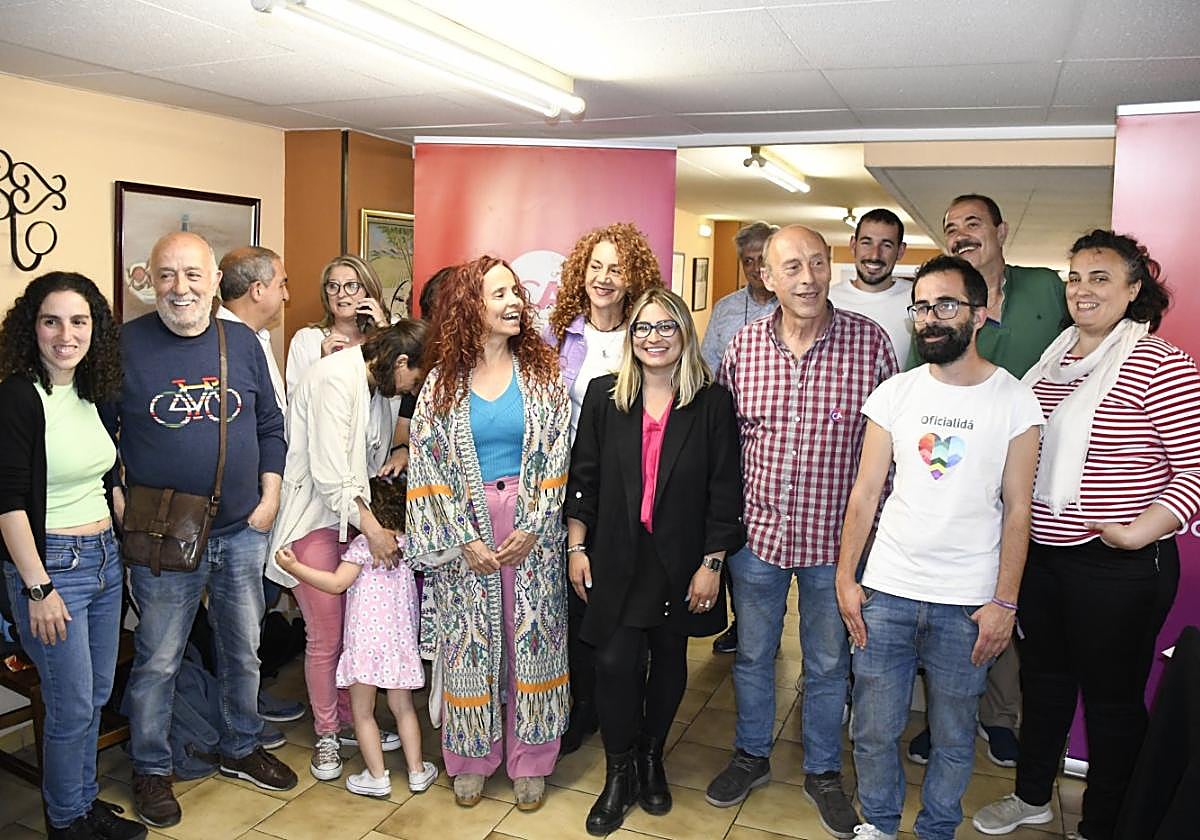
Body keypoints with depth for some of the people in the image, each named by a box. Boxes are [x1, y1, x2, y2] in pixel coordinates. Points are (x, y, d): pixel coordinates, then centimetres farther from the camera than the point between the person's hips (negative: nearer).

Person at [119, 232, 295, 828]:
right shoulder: (125, 344, -8)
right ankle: (151, 769, 30)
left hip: (242, 533, 4)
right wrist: (122, 507, -7)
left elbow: (270, 425, 9)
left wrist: (270, 495, 2)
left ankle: (241, 749, 37)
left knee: (243, 651, 17)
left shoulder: (242, 343, 3)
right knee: (157, 662, 9)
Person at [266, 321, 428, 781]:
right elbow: (330, 473, -22)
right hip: (313, 519, -7)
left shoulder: (376, 384, 8)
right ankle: (326, 736, 20)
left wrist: (380, 523, 4)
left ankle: (348, 721, 26)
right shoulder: (336, 378, -18)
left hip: (354, 515, 8)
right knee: (326, 636, 1)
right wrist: (373, 528, -22)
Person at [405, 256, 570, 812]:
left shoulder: (541, 373, 1)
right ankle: (471, 758, 26)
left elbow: (557, 457, -2)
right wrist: (462, 539, -9)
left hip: (532, 530, 0)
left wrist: (533, 528, -11)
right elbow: (428, 464, -2)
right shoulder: (443, 380, 0)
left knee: (532, 639, 6)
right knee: (470, 641, 8)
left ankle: (530, 759, 23)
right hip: (463, 530, 0)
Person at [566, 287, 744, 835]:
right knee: (616, 662, -5)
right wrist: (576, 548, 2)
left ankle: (651, 758, 37)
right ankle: (619, 773, 17)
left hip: (681, 561, 0)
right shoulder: (604, 396, 0)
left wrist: (712, 564, -7)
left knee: (669, 661, 13)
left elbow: (725, 491, -5)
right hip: (616, 558, 0)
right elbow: (582, 478, 4)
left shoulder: (712, 403, -5)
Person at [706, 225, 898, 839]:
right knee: (752, 655, 19)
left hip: (835, 540, -1)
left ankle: (823, 771, 39)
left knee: (828, 665, 17)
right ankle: (751, 755, 42)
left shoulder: (870, 341, -10)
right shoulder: (743, 345, -4)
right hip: (756, 532, 2)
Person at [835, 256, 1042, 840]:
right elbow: (865, 492, 4)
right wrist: (846, 577, 0)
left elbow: (1017, 509, -2)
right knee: (874, 730, 10)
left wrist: (1004, 601, -5)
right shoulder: (894, 394, 1)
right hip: (886, 592, 2)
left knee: (953, 737, 13)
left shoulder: (1014, 401, -3)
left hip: (968, 604, -1)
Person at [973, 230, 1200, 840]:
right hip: (1040, 554, 7)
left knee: (1111, 698, 9)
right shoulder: (1053, 359, 7)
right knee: (1042, 677, 21)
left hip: (1118, 568, -7)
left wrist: (1139, 533, -26)